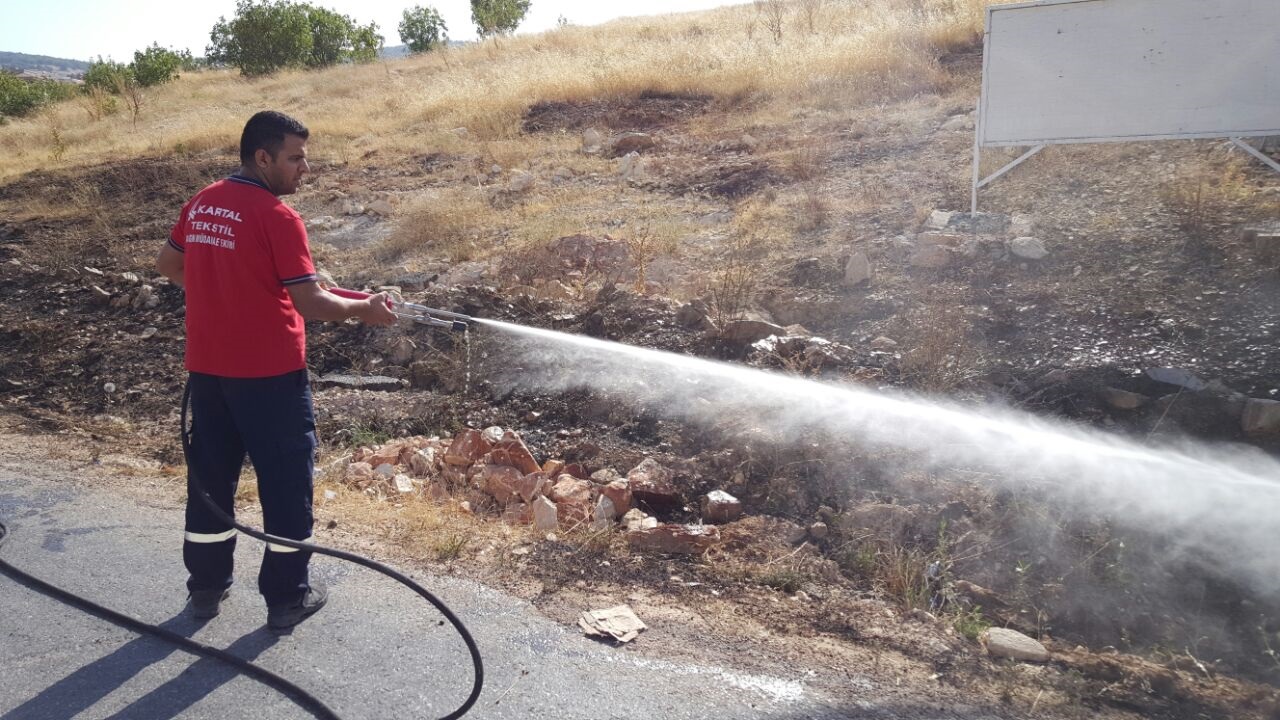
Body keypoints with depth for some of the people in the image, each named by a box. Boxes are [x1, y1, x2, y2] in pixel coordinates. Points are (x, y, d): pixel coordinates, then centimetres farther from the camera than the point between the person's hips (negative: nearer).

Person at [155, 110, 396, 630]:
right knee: (286, 484, 6)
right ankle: (286, 598, 16)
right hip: (269, 374, -7)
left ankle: (206, 588, 30)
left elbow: (167, 265, 20)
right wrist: (364, 309, -5)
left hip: (207, 368, 7)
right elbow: (309, 303, -19)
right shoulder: (277, 216, -17)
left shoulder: (201, 204, 7)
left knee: (210, 478, 17)